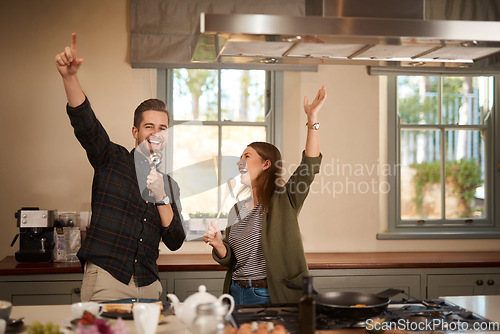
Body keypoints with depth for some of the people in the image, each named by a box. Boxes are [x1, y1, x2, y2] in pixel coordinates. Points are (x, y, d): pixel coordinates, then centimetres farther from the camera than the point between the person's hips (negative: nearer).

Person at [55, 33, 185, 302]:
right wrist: (69, 76, -28)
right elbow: (84, 121, -12)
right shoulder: (113, 160, 5)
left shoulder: (169, 184, 14)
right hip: (106, 280, -4)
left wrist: (162, 198, -6)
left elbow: (175, 242, 8)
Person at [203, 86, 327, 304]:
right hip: (237, 293, 5)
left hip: (271, 297, -5)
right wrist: (218, 245, -10)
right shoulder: (236, 210, 12)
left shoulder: (283, 201, -5)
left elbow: (310, 166, -20)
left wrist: (312, 118, -26)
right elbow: (228, 259, 13)